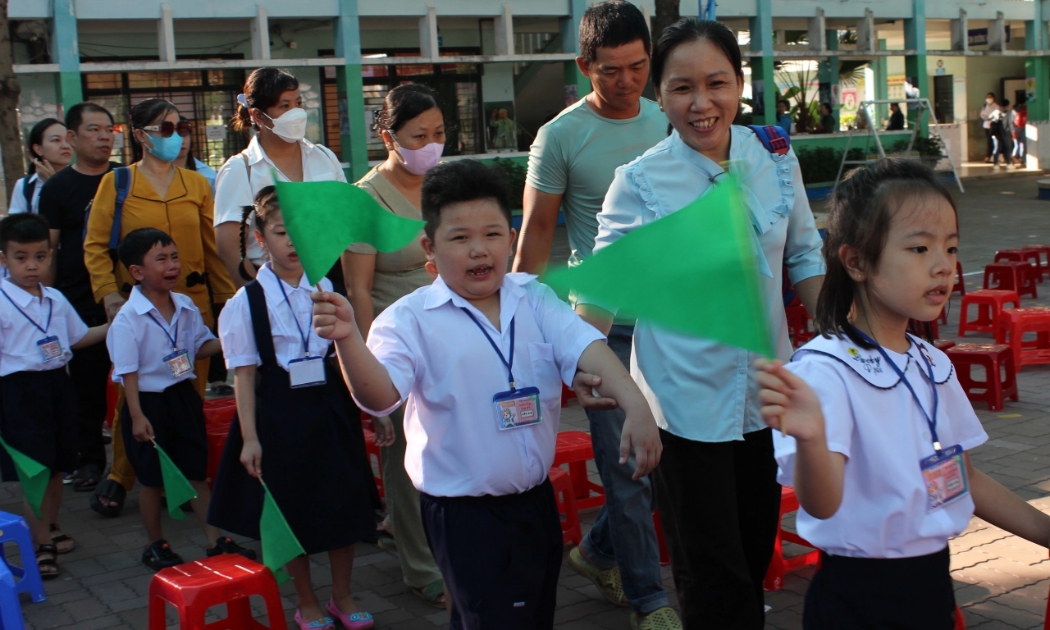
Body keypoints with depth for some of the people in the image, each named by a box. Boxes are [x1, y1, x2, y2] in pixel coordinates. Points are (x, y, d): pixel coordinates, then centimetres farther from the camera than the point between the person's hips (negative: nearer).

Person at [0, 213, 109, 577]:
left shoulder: (56, 299, 8)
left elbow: (78, 338, 20)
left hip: (57, 386, 7)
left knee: (56, 466, 17)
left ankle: (49, 526, 35)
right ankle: (40, 544, 7)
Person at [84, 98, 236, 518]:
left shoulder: (197, 184, 10)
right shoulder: (116, 183, 3)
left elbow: (213, 247, 11)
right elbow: (95, 246, 1)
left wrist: (226, 297, 7)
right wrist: (109, 294, -11)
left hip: (193, 302, 2)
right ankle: (120, 478, 15)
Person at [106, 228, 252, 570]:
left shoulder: (186, 307, 1)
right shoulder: (127, 319, -17)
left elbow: (201, 345, 13)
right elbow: (128, 372, -16)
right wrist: (137, 416, -19)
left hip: (184, 397, 5)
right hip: (149, 403, -5)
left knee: (196, 474, 12)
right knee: (153, 481, 8)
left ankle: (216, 540, 19)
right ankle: (156, 545, 25)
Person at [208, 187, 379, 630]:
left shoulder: (326, 289, 2)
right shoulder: (247, 302, -8)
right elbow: (244, 374, -8)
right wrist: (249, 437, -12)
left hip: (328, 410, 3)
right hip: (279, 415, -3)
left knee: (343, 505, 9)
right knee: (293, 512, 9)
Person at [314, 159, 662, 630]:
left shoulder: (534, 299, 1)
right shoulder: (410, 320, -12)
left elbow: (586, 348, -11)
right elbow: (380, 395, -26)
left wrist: (635, 405, -27)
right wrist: (347, 339, -44)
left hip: (535, 499, 6)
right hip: (466, 515, -5)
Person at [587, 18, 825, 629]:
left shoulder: (775, 160, 0)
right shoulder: (640, 181, -10)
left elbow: (804, 258, 10)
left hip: (767, 391, 4)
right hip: (686, 400, -4)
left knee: (756, 554, 17)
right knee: (715, 576, 2)